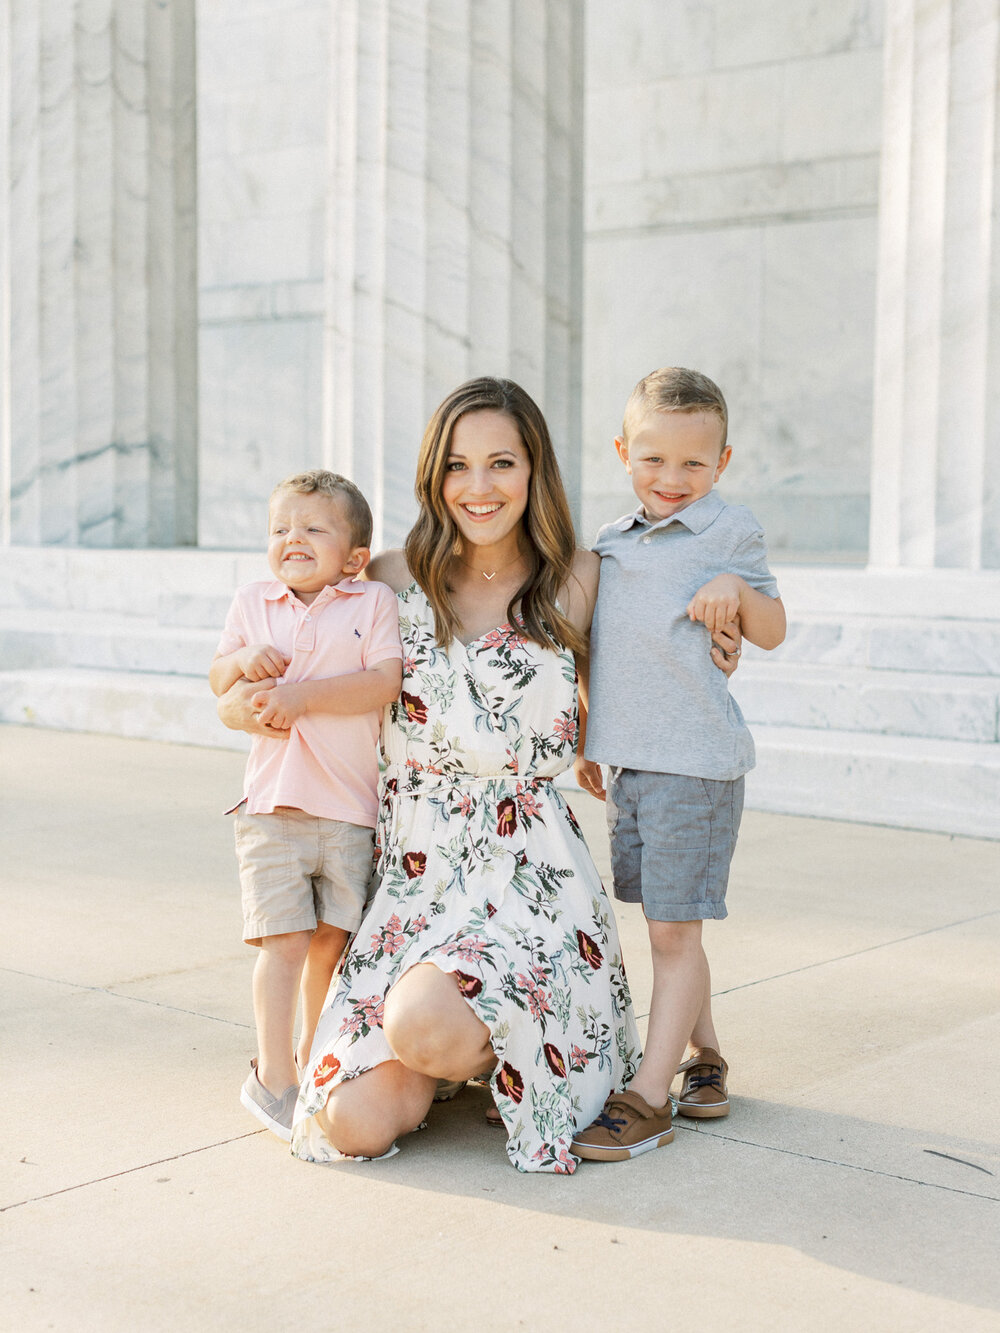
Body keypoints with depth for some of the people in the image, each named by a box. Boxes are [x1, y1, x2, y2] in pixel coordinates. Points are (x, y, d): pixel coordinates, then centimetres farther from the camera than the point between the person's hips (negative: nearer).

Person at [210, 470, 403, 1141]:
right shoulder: (253, 604, 10)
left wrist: (304, 694, -17)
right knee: (285, 939, -6)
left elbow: (385, 681, -11)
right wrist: (243, 659, -10)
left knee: (332, 938, 8)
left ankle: (317, 1057, 28)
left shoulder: (373, 602, 2)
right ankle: (274, 1078, 6)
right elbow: (219, 682, 12)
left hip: (351, 806, 0)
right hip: (273, 804, 0)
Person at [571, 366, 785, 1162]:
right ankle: (704, 1057, 30)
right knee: (667, 925, 14)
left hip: (695, 761, -6)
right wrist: (588, 743, 22)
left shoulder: (729, 532, -2)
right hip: (627, 761, 6)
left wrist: (738, 589, -17)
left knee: (674, 928, -5)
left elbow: (773, 633, 2)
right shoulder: (609, 545, 12)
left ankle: (648, 1097, -1)